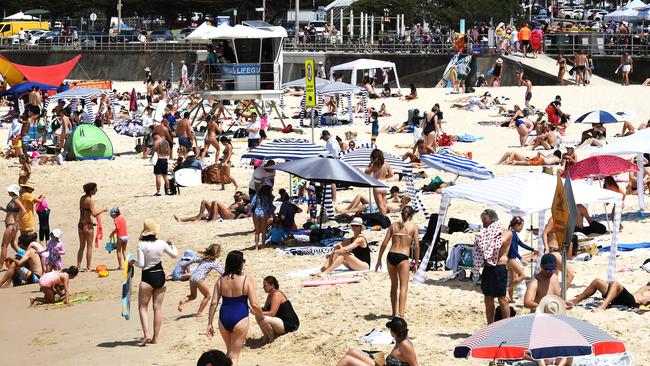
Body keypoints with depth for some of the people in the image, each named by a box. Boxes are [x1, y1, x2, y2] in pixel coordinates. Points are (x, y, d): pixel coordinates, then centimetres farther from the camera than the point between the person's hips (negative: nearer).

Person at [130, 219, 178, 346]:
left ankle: (147, 335, -10)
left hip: (147, 277, -4)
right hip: (160, 276, 4)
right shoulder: (161, 244, -3)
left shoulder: (141, 244, -13)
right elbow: (175, 255, 11)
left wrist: (133, 262, 6)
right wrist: (171, 245, 29)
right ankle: (155, 337, 14)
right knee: (158, 307, 11)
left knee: (143, 307, 6)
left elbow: (141, 264, -15)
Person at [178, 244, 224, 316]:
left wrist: (184, 265, 22)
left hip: (192, 277, 6)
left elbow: (193, 260, 10)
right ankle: (199, 312, 11)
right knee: (207, 296, 13)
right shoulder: (215, 262, 3)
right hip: (199, 279, -6)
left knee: (193, 295, 25)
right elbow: (222, 272, 5)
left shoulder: (203, 258, 17)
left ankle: (183, 301, -4)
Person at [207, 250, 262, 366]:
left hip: (224, 318, 4)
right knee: (234, 355, 4)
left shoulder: (221, 280, 1)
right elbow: (254, 305, -11)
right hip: (240, 318, -4)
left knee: (229, 350, 26)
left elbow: (214, 303, -1)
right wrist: (261, 314, 10)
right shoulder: (247, 280, -9)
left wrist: (210, 323, 5)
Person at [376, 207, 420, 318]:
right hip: (403, 257, -4)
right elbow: (416, 246, -1)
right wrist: (416, 262, 7)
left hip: (391, 256, 4)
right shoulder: (413, 226, 4)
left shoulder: (393, 225, 12)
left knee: (394, 285, 19)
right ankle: (400, 313, -18)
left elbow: (384, 243, 8)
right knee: (403, 286, -3)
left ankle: (394, 312, 27)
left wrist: (379, 260, 13)